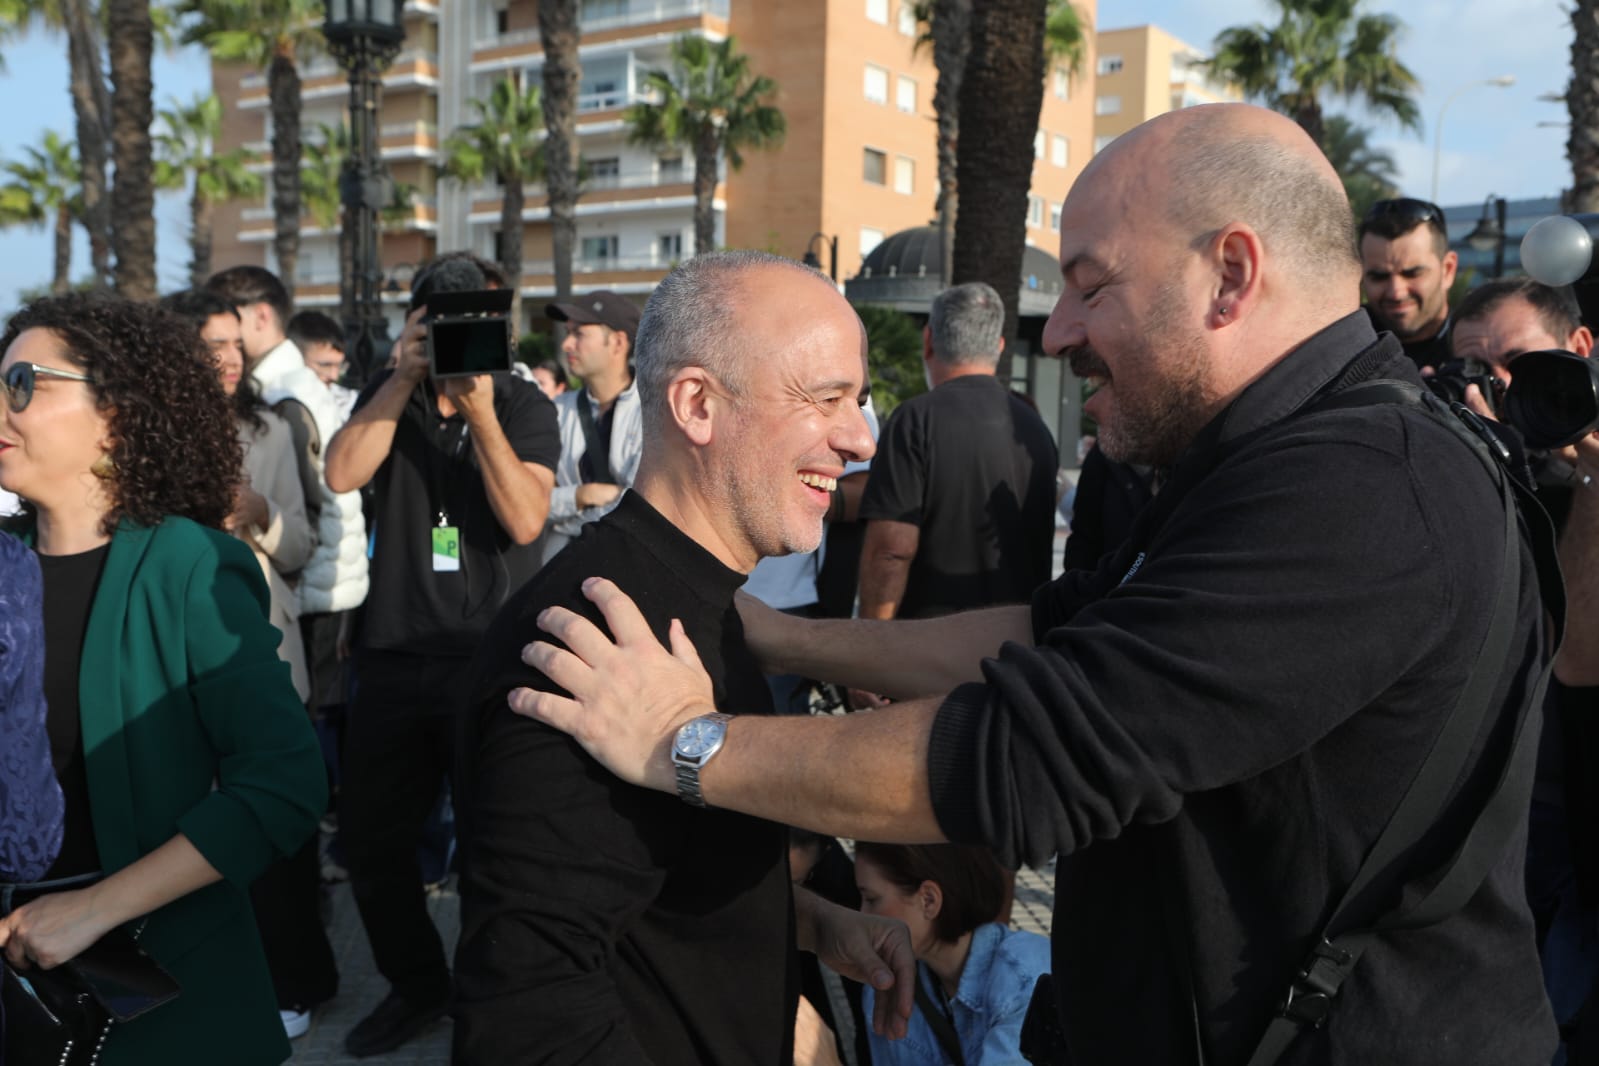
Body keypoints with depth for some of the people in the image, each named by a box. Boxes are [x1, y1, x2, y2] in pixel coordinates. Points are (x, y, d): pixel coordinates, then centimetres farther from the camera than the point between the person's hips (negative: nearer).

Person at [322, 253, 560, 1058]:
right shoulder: (387, 395, 7)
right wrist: (405, 379, -15)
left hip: (492, 656, -3)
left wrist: (480, 414, -23)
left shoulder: (525, 406, -2)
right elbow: (342, 473, -10)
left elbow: (525, 519, -15)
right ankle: (416, 985, 33)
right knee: (369, 837, 12)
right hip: (393, 654, 4)